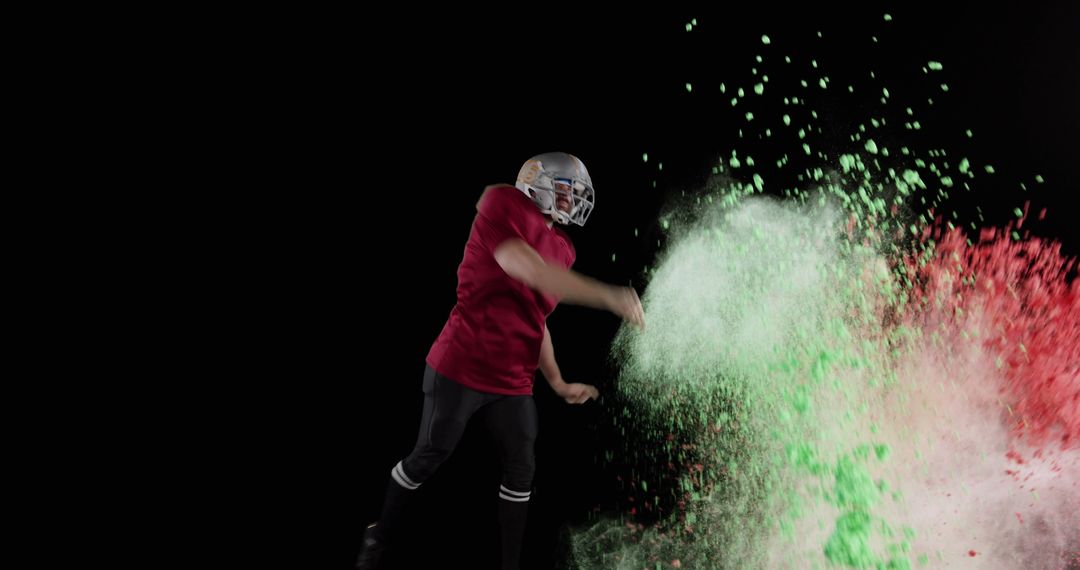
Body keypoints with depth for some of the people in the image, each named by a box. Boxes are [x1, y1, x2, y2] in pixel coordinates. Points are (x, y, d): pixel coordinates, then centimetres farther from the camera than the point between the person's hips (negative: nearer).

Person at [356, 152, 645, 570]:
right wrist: (609, 296, -29)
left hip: (513, 383, 7)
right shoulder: (504, 204, -11)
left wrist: (558, 383, 14)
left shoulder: (561, 249, 11)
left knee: (521, 469, 9)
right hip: (462, 368, -7)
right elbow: (527, 270, -28)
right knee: (428, 457, 7)